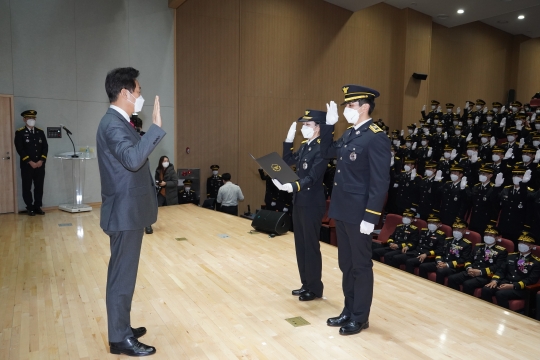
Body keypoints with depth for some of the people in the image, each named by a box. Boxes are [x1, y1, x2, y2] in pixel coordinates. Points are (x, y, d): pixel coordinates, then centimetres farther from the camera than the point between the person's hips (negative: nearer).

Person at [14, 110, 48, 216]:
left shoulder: (40, 132, 11)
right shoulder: (20, 132, 0)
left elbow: (45, 147, 7)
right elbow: (20, 149, -7)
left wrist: (41, 161, -6)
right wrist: (30, 162, -13)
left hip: (40, 165, 3)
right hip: (27, 165, -3)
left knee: (39, 187, 5)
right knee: (27, 187, 2)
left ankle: (37, 207, 14)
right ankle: (30, 208, 11)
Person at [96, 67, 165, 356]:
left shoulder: (119, 122, 14)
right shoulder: (113, 123, -18)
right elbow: (133, 159, -34)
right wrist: (156, 127, -32)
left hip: (130, 210, 10)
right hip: (125, 212, -10)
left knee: (124, 273, 18)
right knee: (122, 275, 0)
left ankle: (121, 328, 31)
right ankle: (119, 339, 14)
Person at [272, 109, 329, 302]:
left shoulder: (321, 148, -16)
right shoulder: (304, 146, 11)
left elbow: (312, 177, -23)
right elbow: (288, 161, 16)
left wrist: (293, 186, -37)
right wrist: (289, 139, 7)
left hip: (312, 204, -9)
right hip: (299, 201, 9)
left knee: (311, 246, 2)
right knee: (301, 245, 15)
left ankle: (315, 288, 16)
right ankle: (306, 284, 28)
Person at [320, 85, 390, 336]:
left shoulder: (376, 138, -15)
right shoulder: (349, 134, 11)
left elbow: (380, 182, -18)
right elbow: (327, 153, 24)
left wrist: (370, 218, -20)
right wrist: (329, 124, 11)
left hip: (358, 214, -9)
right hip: (342, 211, 9)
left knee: (361, 266, 6)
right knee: (346, 264, 17)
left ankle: (360, 318, 21)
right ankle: (349, 311, 32)